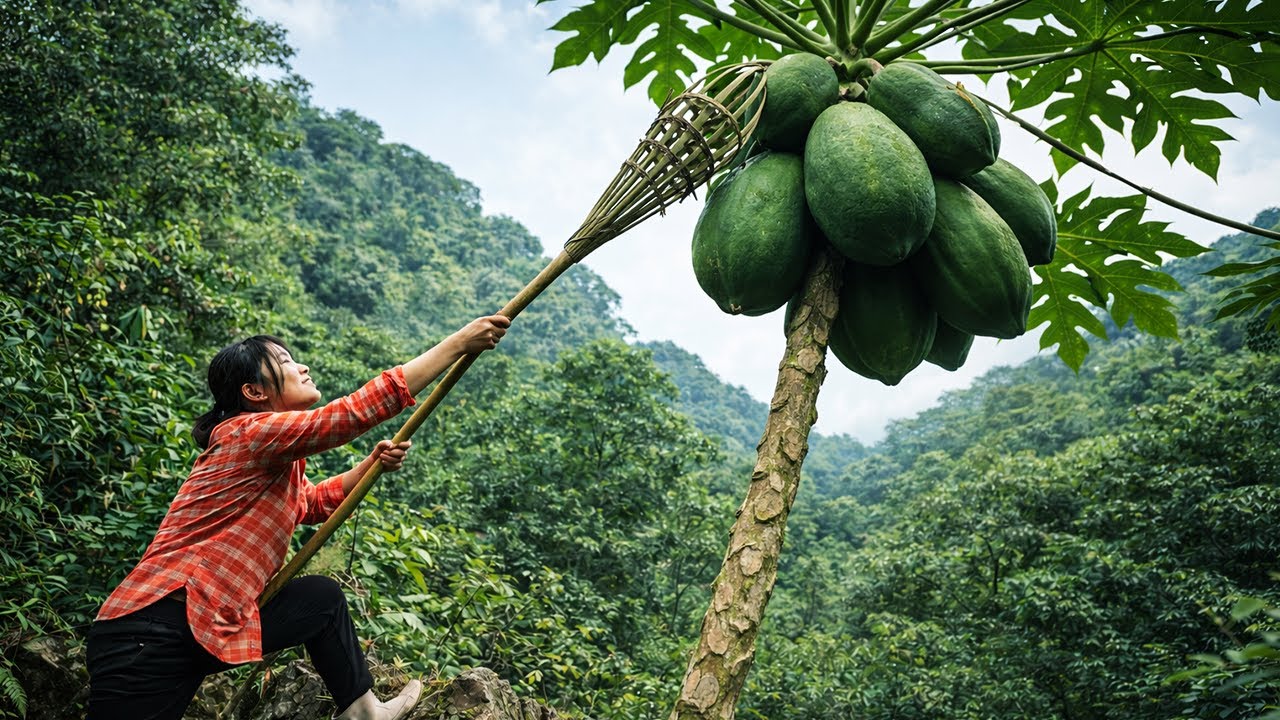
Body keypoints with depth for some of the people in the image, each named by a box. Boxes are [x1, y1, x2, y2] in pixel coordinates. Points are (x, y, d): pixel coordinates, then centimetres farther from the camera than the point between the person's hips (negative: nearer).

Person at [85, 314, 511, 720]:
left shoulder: (273, 456, 14)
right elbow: (363, 408, -23)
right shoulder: (250, 434, -15)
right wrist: (459, 343, -21)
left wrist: (373, 464, 10)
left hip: (208, 617, 9)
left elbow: (314, 503, 30)